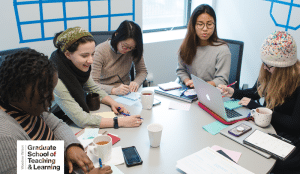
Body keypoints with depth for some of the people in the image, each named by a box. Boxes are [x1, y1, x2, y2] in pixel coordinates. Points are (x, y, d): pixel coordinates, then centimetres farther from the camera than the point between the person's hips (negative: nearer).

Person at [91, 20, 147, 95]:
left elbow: (143, 71, 7)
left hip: (126, 93, 2)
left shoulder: (134, 50, -4)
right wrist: (114, 90, -37)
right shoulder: (100, 51, -15)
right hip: (107, 95, -2)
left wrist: (136, 82, -16)